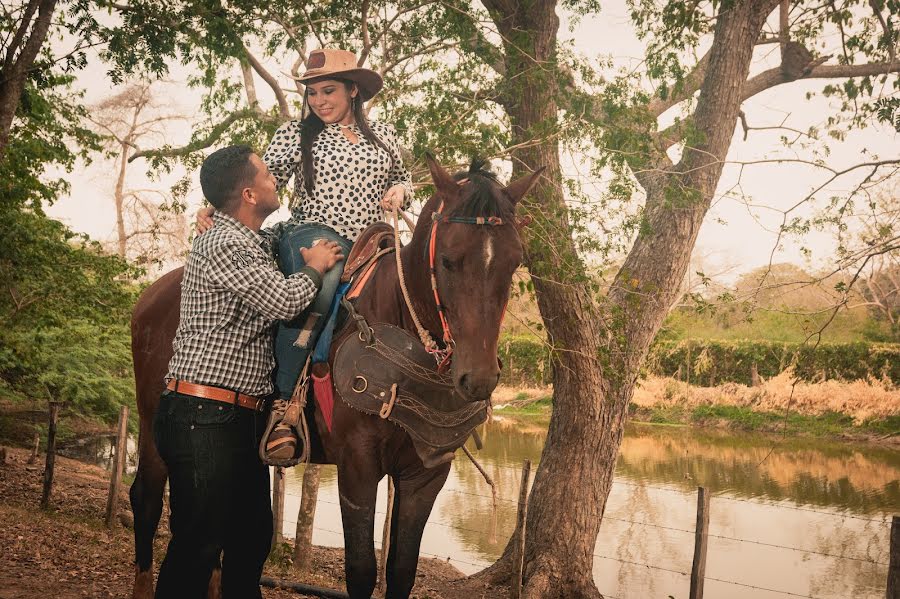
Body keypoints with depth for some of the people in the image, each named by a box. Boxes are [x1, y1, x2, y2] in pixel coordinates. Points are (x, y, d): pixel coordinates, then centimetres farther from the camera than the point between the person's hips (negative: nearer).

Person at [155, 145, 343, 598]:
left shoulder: (252, 243, 14)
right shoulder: (224, 246, -16)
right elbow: (285, 301, -18)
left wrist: (320, 259, 18)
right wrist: (314, 268, 1)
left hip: (239, 416, 10)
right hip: (204, 418, -10)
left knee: (253, 533, 19)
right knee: (199, 543, -2)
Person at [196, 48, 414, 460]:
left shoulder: (382, 134, 19)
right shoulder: (297, 133, 11)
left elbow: (403, 179, 30)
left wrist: (400, 190, 5)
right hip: (312, 235, -4)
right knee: (321, 279, -40)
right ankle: (282, 407, -39)